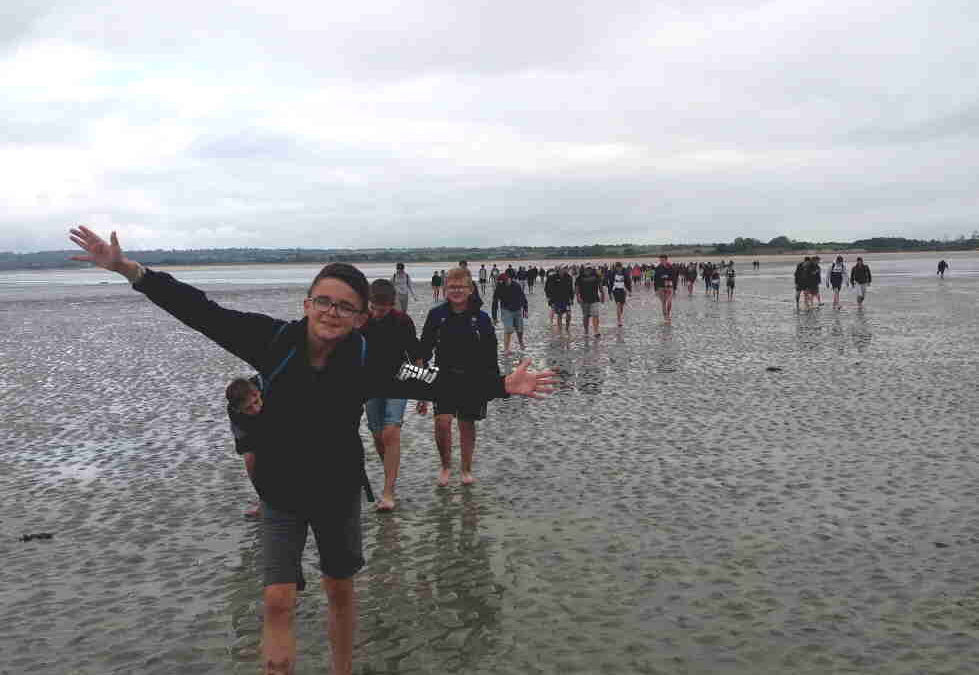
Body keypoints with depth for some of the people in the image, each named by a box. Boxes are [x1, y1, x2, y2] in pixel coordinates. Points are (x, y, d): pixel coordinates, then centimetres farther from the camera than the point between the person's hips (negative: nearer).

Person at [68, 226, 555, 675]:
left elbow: (437, 384, -21)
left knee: (340, 591, 17)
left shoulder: (367, 362, -19)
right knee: (278, 602, -6)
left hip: (339, 491, 1)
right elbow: (202, 313, -18)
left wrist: (503, 385, -29)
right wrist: (129, 269, -23)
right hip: (280, 494, -1)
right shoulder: (274, 341, -18)